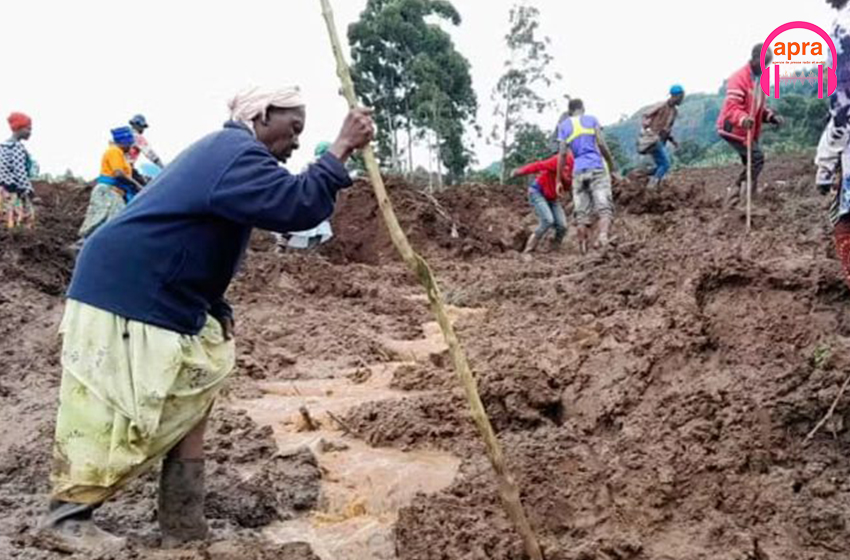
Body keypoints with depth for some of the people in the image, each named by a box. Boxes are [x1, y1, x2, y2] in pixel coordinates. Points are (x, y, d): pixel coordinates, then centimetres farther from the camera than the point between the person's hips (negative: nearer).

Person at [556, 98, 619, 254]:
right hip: (597, 168, -2)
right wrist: (612, 163, 8)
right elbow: (601, 144, -1)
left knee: (582, 213, 3)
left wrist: (559, 179, 6)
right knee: (604, 207, -10)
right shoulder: (591, 120, 10)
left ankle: (583, 248, -1)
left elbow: (562, 153, 5)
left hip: (579, 172, 2)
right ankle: (603, 236, -35)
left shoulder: (564, 126, 13)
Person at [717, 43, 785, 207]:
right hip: (734, 129, -10)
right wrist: (743, 119, -47)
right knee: (757, 157, -19)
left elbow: (761, 107, 19)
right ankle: (736, 193, -14)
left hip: (749, 131, 10)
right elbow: (731, 106, -27)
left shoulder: (761, 80, 13)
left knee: (751, 164, 10)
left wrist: (772, 117, -1)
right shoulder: (739, 78, -17)